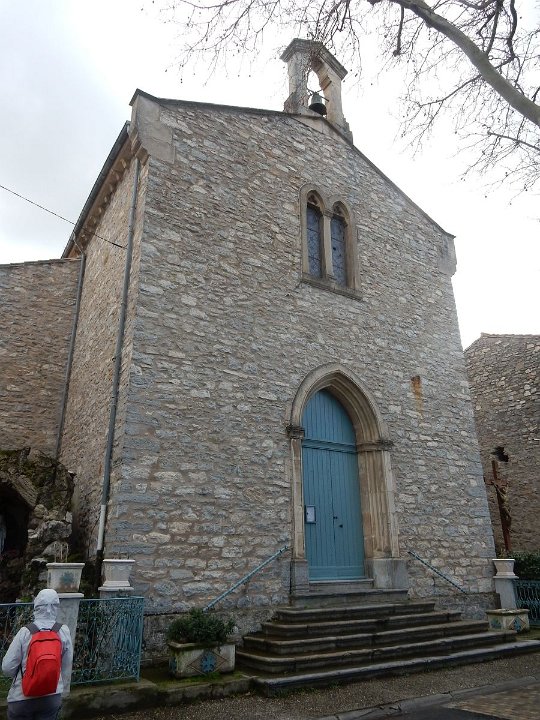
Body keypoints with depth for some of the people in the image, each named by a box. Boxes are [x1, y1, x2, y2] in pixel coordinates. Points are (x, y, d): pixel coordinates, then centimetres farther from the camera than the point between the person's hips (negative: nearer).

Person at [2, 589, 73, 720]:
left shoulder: (25, 632, -17)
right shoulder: (64, 632, -11)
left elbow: (7, 668, -12)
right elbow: (67, 666, -2)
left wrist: (22, 673, 10)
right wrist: (64, 689, 14)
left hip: (22, 697, -1)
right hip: (52, 697, 1)